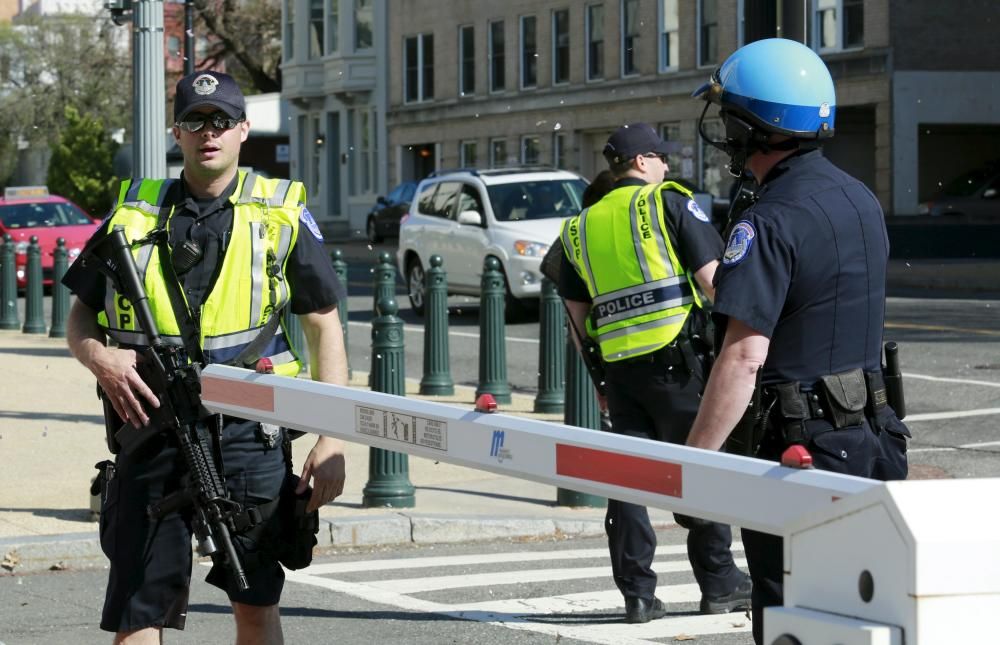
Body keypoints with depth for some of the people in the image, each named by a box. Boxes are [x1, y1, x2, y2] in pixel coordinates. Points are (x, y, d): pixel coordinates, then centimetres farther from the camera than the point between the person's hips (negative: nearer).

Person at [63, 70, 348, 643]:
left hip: (248, 433, -1)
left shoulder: (283, 215, 5)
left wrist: (333, 442, -3)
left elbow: (325, 326, 5)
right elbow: (81, 317, 15)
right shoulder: (133, 213, 9)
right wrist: (100, 358, -9)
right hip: (152, 430, 1)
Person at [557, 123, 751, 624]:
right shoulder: (668, 202, -2)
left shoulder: (580, 228, 14)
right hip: (676, 355, -5)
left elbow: (577, 312, 16)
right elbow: (711, 278, -8)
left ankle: (637, 593, 5)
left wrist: (597, 374, 22)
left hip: (619, 364, 5)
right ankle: (718, 583, 10)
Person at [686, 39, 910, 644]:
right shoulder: (862, 201, 10)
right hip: (871, 438, 8)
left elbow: (744, 356, -25)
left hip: (794, 450, -8)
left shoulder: (770, 222, -18)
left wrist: (695, 458, -22)